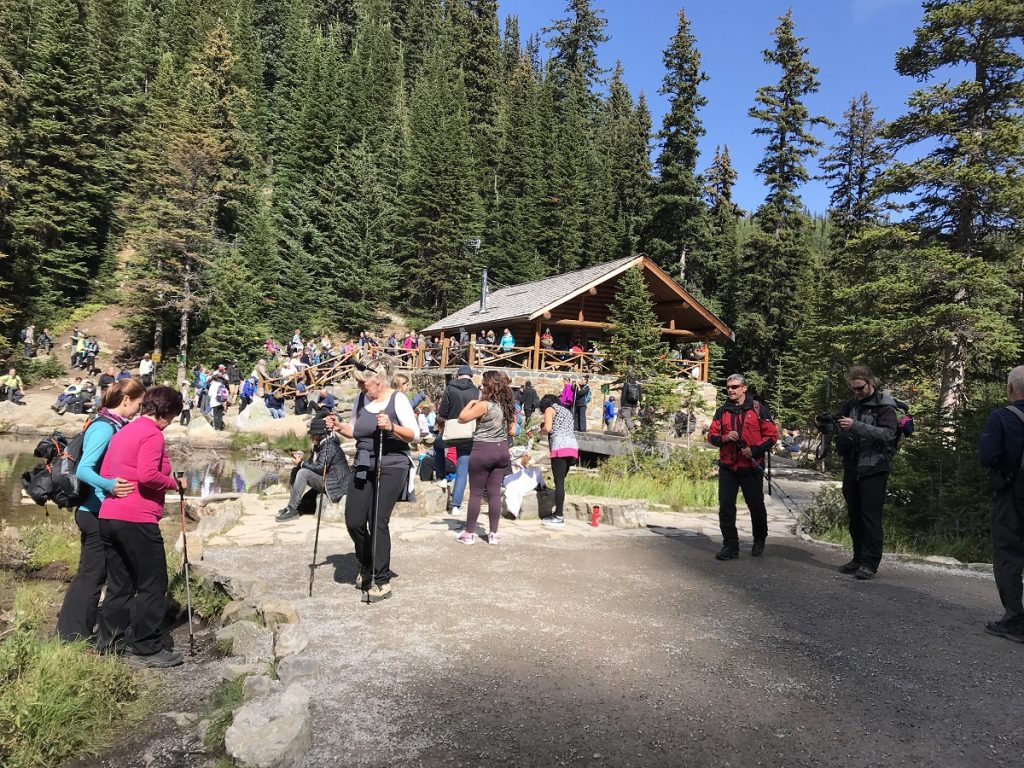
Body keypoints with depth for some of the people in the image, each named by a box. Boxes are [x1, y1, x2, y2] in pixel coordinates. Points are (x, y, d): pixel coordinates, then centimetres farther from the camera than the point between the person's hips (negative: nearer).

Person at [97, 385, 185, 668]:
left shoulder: (123, 432, 18)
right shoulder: (153, 434, -10)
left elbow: (104, 474, 21)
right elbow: (147, 475, -23)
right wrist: (173, 483, -8)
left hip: (108, 517, 9)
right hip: (138, 520, -9)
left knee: (119, 586, 17)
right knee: (152, 586, 2)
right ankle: (147, 650, 7)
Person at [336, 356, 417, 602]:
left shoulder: (397, 399, -8)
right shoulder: (361, 400, 9)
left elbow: (413, 434, -12)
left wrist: (391, 427, -28)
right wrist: (340, 427, 1)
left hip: (391, 467, -6)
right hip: (363, 466, 6)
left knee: (378, 521, -10)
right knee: (354, 521, 3)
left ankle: (382, 581, 4)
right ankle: (367, 566, 30)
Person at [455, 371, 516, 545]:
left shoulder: (484, 405, -15)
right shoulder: (509, 406, 5)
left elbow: (462, 418, -10)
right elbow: (511, 431, 11)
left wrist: (471, 403, 2)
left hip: (483, 449, -6)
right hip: (502, 450, 6)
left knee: (476, 493, 3)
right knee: (495, 493, 10)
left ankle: (469, 533, 10)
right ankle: (493, 533, 14)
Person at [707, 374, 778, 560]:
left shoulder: (758, 409, -1)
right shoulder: (722, 411, 10)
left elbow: (772, 434, -3)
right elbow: (712, 435, 9)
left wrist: (754, 450, -16)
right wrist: (724, 438, -13)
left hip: (751, 467, -3)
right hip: (727, 467, 3)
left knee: (756, 506, 9)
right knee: (726, 507, -1)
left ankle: (759, 541, 32)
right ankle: (730, 546, 7)